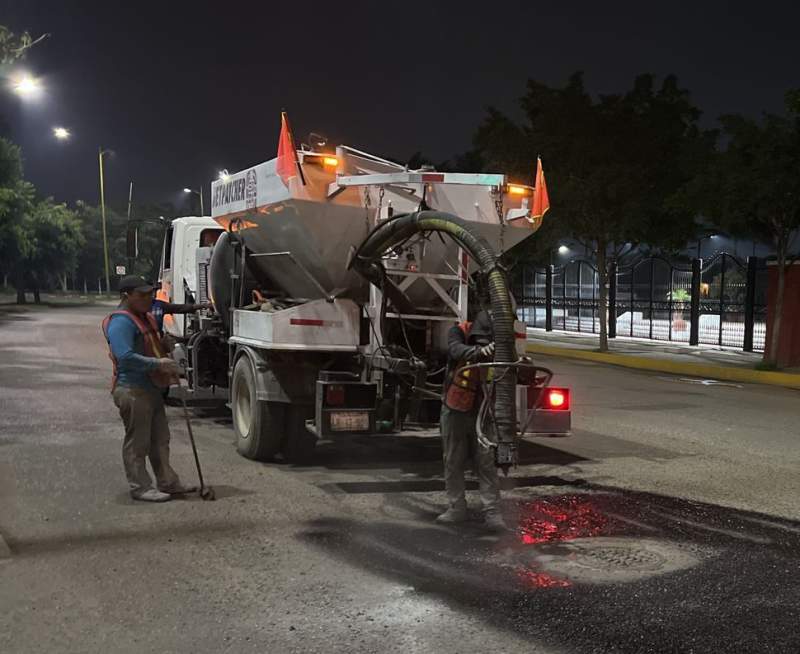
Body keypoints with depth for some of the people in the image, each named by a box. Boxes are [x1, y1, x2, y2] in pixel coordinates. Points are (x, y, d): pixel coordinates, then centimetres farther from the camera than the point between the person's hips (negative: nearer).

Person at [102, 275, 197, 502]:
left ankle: (168, 483, 26)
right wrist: (159, 364, -28)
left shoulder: (145, 318, 16)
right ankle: (140, 488, 7)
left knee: (160, 440, 17)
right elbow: (125, 357, -29)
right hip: (132, 391, -11)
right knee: (137, 442, -1)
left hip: (151, 388, 11)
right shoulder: (121, 322, -17)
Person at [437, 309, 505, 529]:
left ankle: (492, 512, 1)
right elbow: (456, 350, -37)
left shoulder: (496, 344, -10)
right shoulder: (459, 332, -15)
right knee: (453, 462, 8)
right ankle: (456, 509, 21)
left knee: (486, 462, -3)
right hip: (455, 410, 0)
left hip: (481, 412, 0)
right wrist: (478, 351, -57)